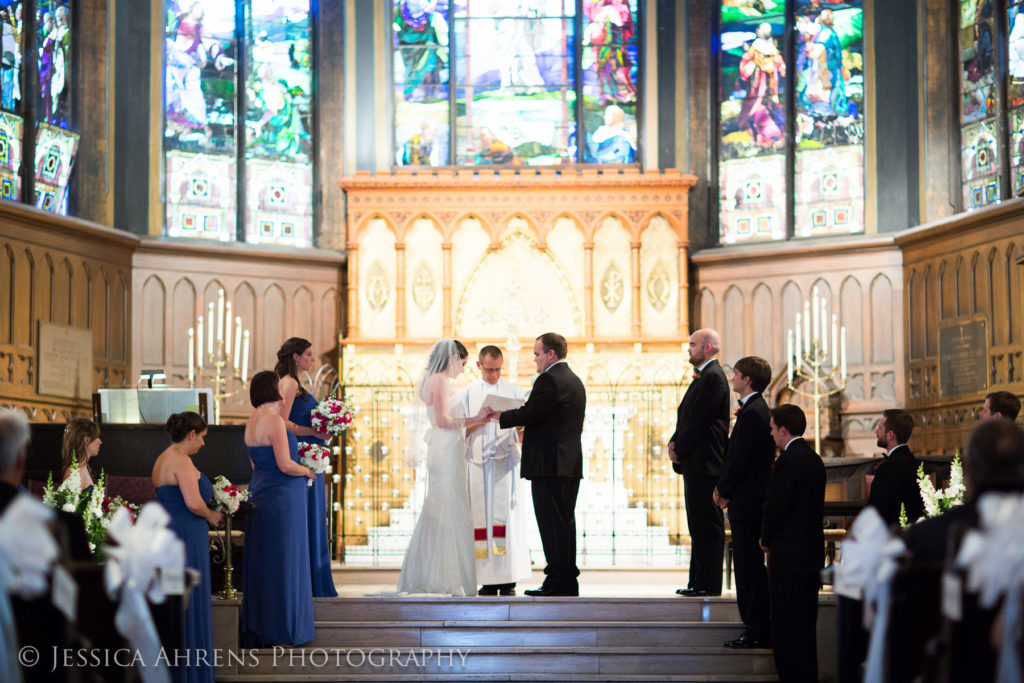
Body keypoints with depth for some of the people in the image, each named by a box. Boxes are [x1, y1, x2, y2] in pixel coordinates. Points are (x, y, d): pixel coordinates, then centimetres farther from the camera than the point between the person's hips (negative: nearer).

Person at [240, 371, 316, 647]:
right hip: (282, 497, -9)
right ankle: (282, 629, 4)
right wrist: (307, 471, -3)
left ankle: (258, 625, 19)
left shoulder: (252, 421, 10)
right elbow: (285, 465, -21)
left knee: (261, 559, 13)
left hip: (260, 494, 9)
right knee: (283, 560, -1)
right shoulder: (274, 421, -17)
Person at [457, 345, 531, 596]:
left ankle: (508, 580, -7)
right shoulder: (467, 394, 12)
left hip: (506, 462, -1)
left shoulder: (513, 391, 11)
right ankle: (489, 581, -1)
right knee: (482, 517, -3)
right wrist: (479, 421, -12)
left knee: (507, 516, -8)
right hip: (478, 463, 1)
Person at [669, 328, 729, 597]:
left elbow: (699, 420, -18)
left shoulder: (713, 377, -13)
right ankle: (698, 582, 17)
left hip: (705, 464, -11)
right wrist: (675, 443, 5)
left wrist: (680, 448, -9)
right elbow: (687, 418, 20)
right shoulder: (704, 376, 19)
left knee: (708, 525, -7)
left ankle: (708, 584, -5)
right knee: (699, 525, 12)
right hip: (695, 464, 11)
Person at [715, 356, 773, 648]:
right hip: (750, 501, 10)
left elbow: (741, 459, -19)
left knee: (750, 566, -6)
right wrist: (723, 487, 12)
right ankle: (757, 628, 18)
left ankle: (757, 632, -3)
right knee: (750, 566, 13)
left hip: (747, 501, -10)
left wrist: (724, 490, -7)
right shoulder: (758, 410, 16)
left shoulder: (752, 413, -17)